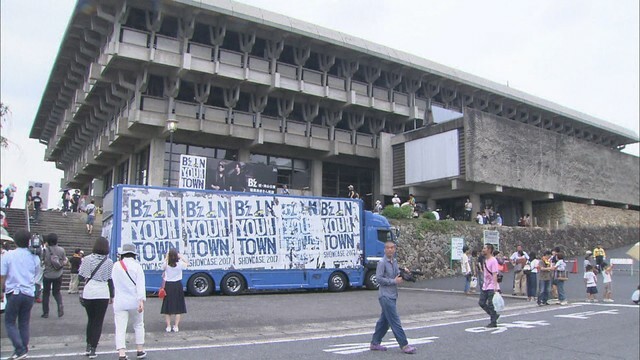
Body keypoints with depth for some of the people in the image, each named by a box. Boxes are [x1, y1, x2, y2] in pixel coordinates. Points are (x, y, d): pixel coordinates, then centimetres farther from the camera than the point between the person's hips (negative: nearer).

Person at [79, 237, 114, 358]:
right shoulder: (109, 262, -3)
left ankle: (88, 346, 18)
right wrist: (112, 295, 9)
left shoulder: (87, 259, -2)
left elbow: (81, 275, 0)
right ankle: (93, 349, 3)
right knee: (98, 322, 5)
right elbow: (110, 280, 1)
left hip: (88, 293, 2)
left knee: (90, 319, 19)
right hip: (103, 294, -1)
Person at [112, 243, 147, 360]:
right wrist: (141, 300, -17)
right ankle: (140, 351, 22)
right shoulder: (136, 266, -6)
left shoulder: (116, 266, 3)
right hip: (134, 301, -1)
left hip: (119, 302, 1)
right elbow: (140, 285, -13)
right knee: (138, 325, 17)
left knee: (120, 328, 0)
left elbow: (113, 283, 9)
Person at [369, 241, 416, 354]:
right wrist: (394, 281, -16)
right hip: (385, 296, -9)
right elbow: (379, 278, -16)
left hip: (392, 296, 9)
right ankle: (404, 345, -4)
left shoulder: (394, 261, 13)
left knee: (384, 321, 13)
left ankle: (375, 343, 22)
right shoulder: (382, 262, -12)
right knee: (395, 321, -7)